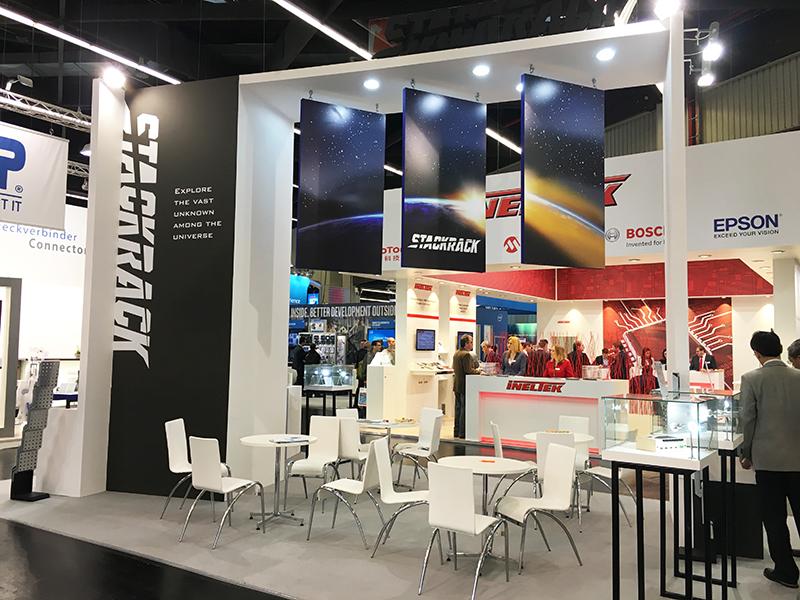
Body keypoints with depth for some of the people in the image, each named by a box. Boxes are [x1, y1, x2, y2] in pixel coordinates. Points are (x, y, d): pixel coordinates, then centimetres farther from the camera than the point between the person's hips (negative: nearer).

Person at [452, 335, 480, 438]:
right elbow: (468, 370, -22)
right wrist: (477, 371, -4)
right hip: (465, 385, -9)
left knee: (458, 408, 15)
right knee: (465, 409, -3)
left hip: (457, 385, 9)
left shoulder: (456, 353, 11)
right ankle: (463, 432, 0)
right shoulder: (466, 354, -17)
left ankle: (457, 431, 21)